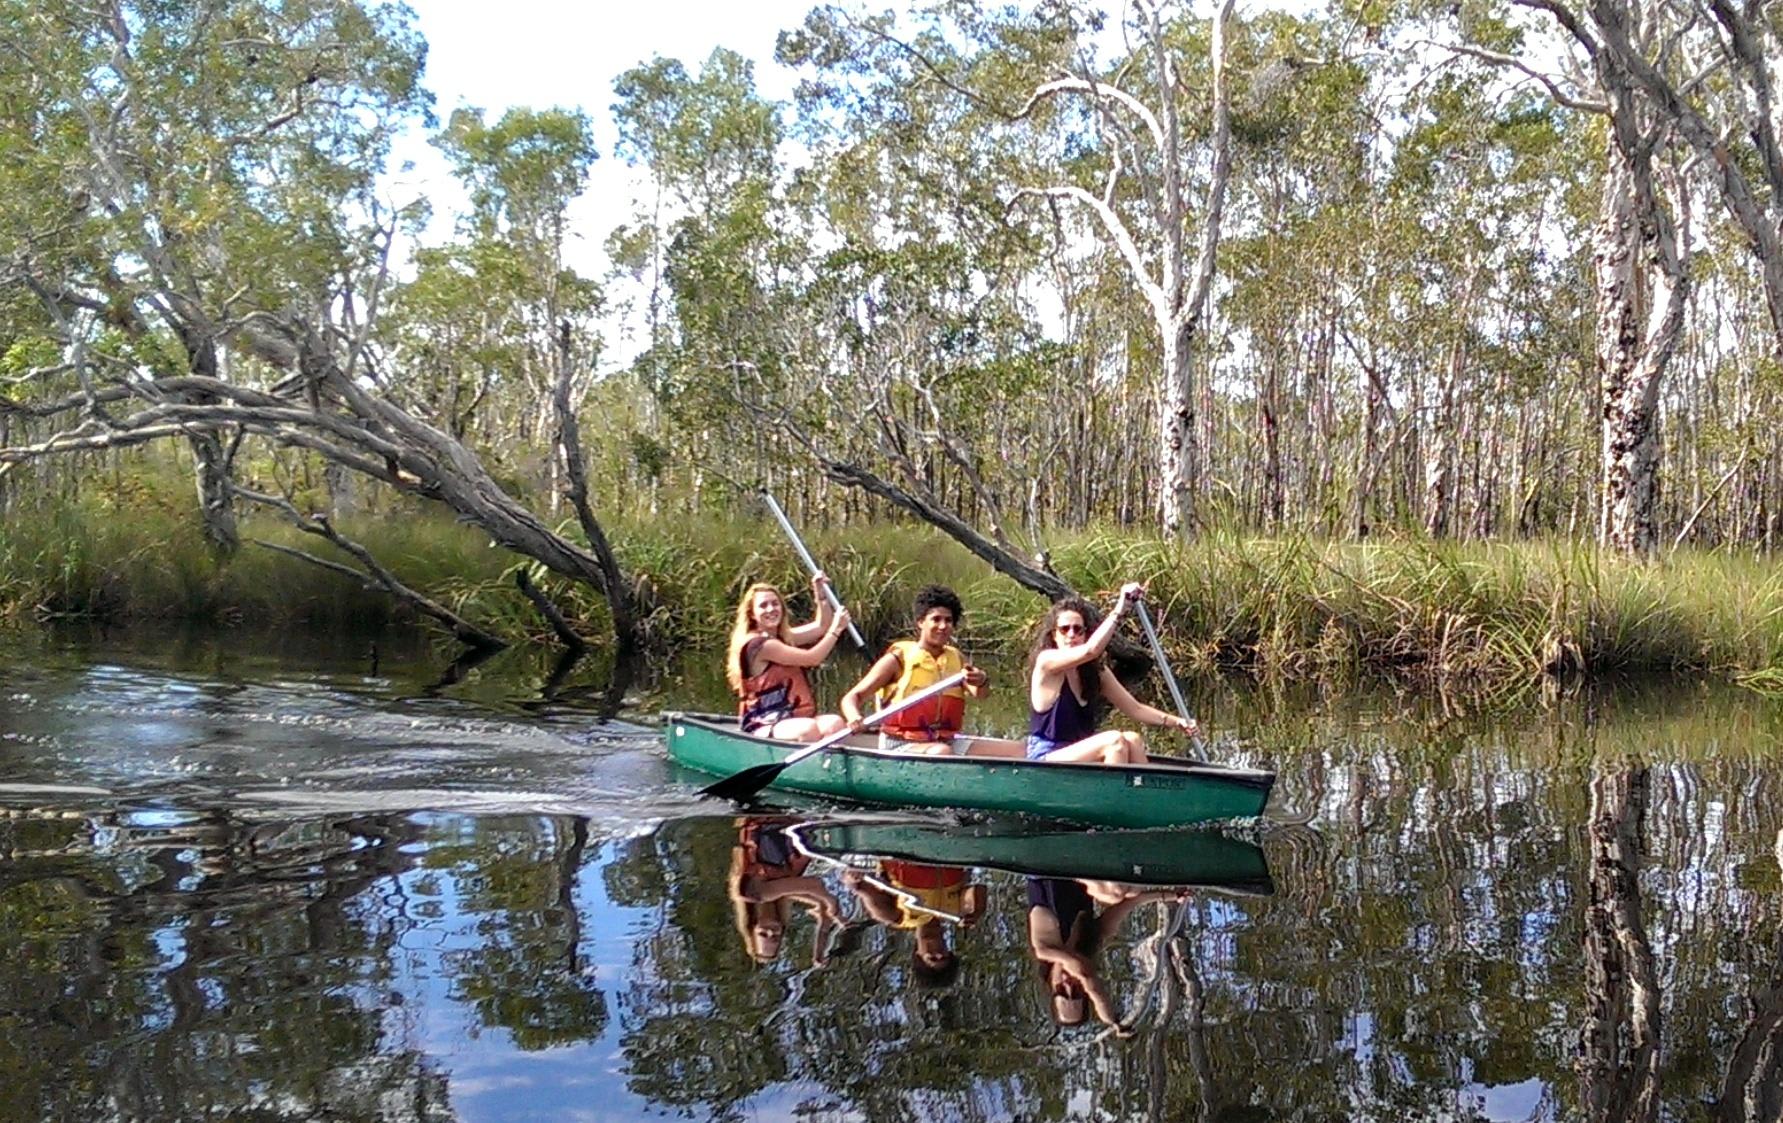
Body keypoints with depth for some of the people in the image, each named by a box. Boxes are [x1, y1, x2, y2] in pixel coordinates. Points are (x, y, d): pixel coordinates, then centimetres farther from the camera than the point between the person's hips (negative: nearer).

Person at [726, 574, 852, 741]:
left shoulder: (783, 637, 18)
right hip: (763, 726, -8)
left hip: (793, 718, 8)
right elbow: (812, 658, -13)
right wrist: (836, 629, -5)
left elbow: (822, 627, 23)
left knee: (835, 724, -24)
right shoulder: (758, 644, -11)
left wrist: (820, 593, 11)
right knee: (809, 730, -38)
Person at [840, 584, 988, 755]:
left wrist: (980, 682, -27)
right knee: (942, 752, -33)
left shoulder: (956, 659, 13)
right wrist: (854, 717, -26)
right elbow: (853, 697, -4)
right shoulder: (898, 659, -1)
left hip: (944, 744, 4)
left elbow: (978, 694, -3)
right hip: (900, 747, -4)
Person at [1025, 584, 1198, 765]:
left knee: (1133, 741, -18)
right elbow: (1090, 650, -27)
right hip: (1045, 760, -7)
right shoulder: (1046, 661, -10)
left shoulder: (1097, 672, 10)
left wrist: (1176, 721, -3)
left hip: (1079, 754, 7)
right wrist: (1120, 609, -27)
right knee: (1114, 741, -25)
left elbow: (1134, 708, 10)